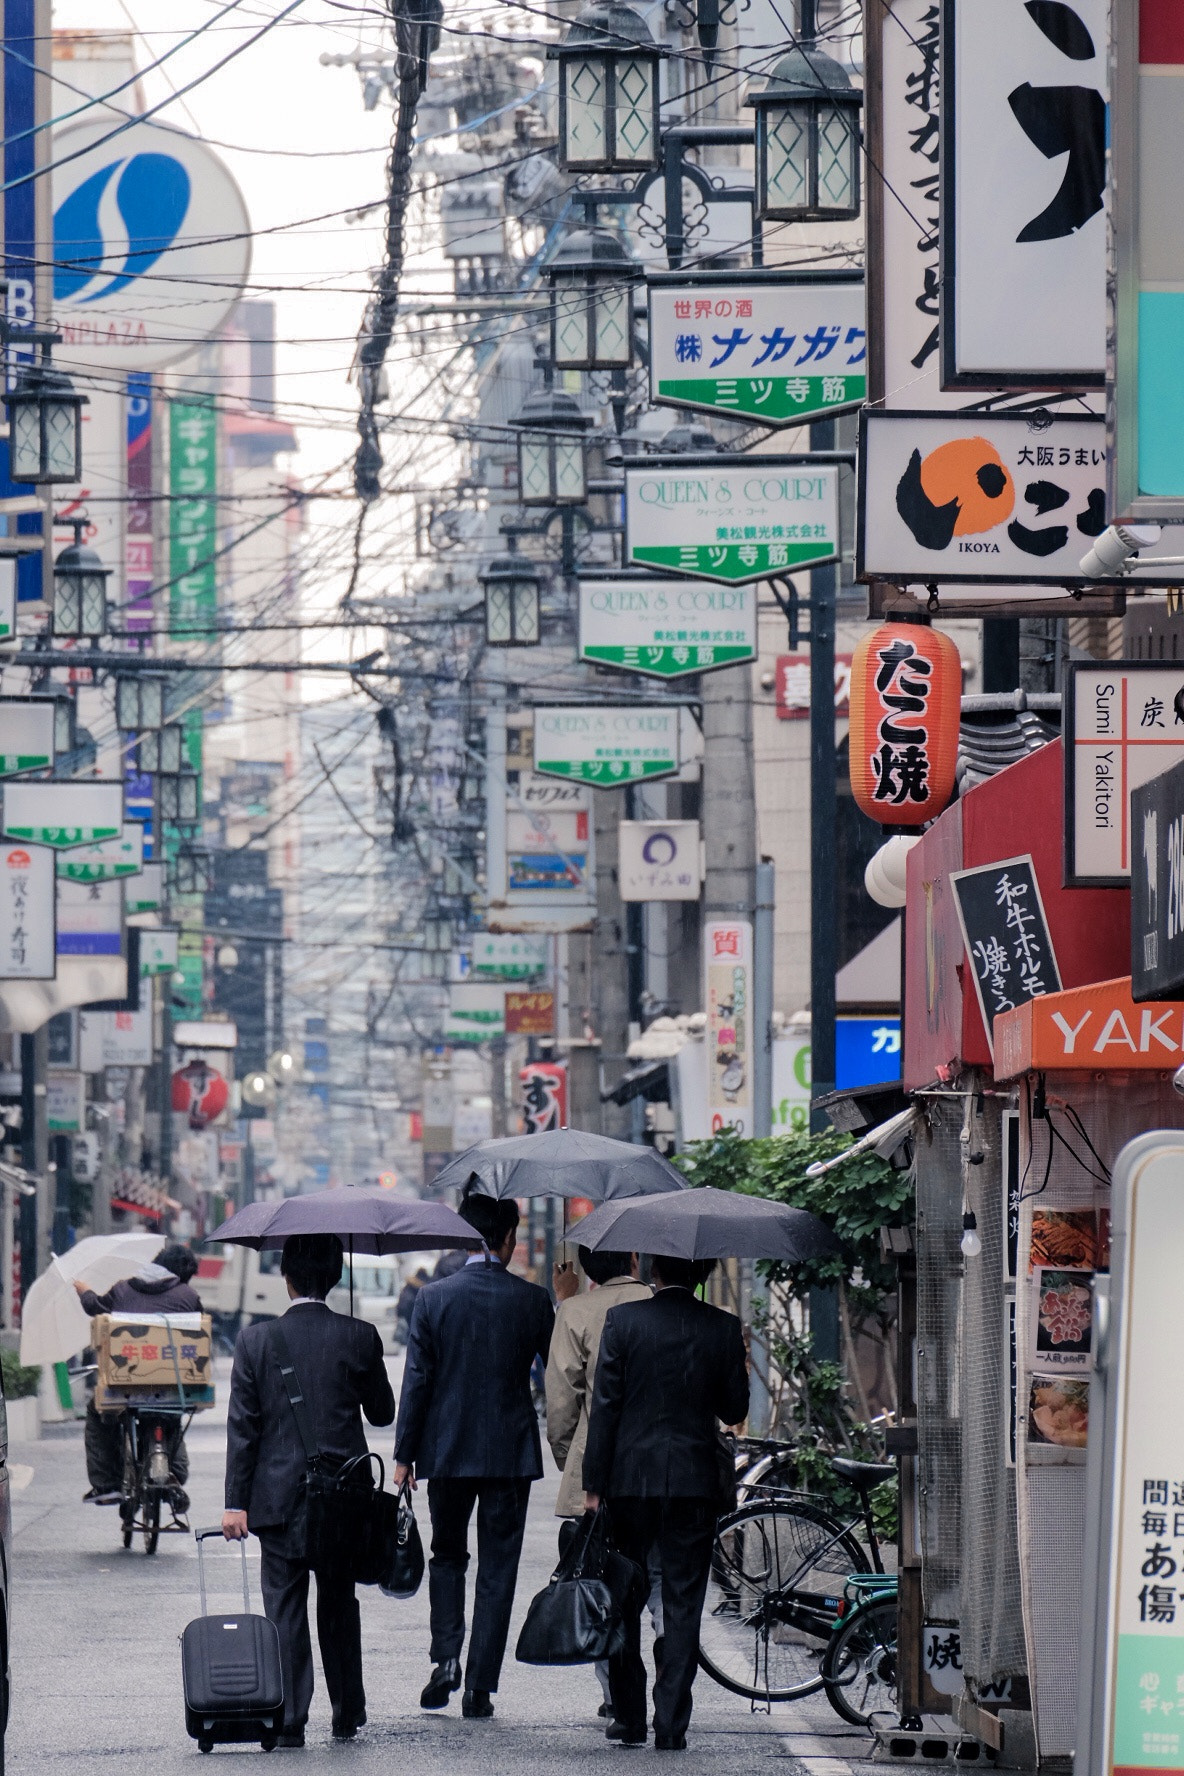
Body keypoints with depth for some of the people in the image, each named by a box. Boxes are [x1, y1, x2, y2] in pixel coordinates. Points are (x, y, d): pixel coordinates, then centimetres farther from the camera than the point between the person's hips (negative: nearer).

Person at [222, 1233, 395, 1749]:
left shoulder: (255, 1340, -5)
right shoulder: (359, 1338, -5)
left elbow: (242, 1426, -5)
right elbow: (382, 1412, 7)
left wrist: (235, 1502, -3)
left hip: (278, 1495, -1)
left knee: (285, 1610, 2)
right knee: (340, 1608, 15)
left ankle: (289, 1721, -3)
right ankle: (347, 1715, 20)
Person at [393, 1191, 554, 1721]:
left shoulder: (433, 1299, -5)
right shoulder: (532, 1300, -5)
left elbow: (416, 1380, -5)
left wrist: (404, 1455, 1)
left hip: (447, 1450, 1)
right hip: (511, 1452, 0)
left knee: (447, 1556, 19)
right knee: (497, 1568, 5)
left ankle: (446, 1657, 0)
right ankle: (479, 1687, 3)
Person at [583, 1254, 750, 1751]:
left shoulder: (623, 1320, -6)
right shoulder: (722, 1328, -3)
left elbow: (604, 1406, -7)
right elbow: (734, 1410, 3)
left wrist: (594, 1483, -3)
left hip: (630, 1478, -1)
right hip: (694, 1482, 1)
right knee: (682, 1604, 4)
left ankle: (629, 1718, 14)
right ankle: (671, 1724, -1)